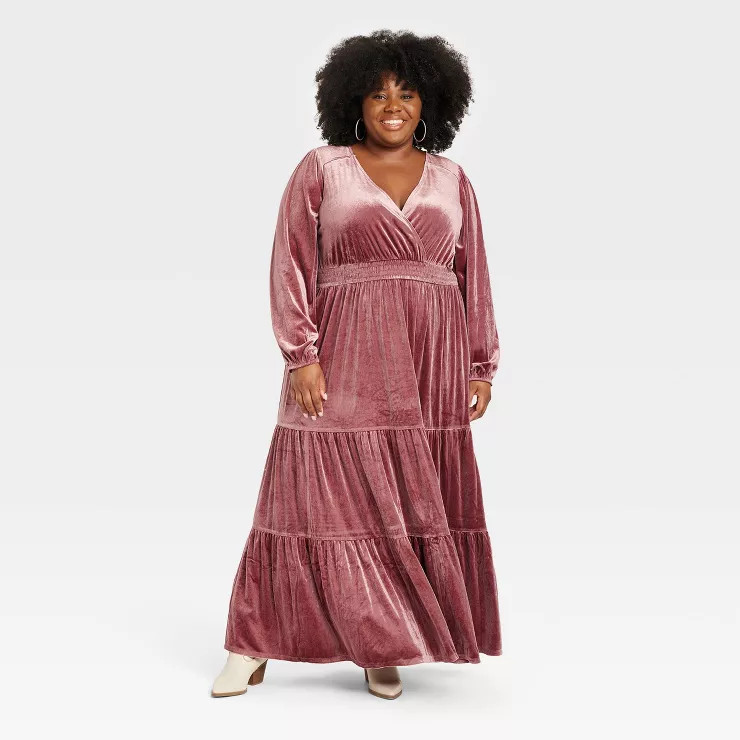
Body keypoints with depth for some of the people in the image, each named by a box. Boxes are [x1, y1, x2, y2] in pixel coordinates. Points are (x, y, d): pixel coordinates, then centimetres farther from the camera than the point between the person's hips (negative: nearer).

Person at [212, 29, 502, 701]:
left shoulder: (452, 181, 12)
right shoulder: (321, 169, 4)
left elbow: (474, 279, 12)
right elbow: (291, 266, -1)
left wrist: (482, 368, 7)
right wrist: (302, 357, -10)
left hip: (431, 367, 3)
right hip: (344, 360, -3)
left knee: (417, 504, 3)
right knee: (318, 494, -4)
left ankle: (380, 647, 15)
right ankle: (254, 647, 7)